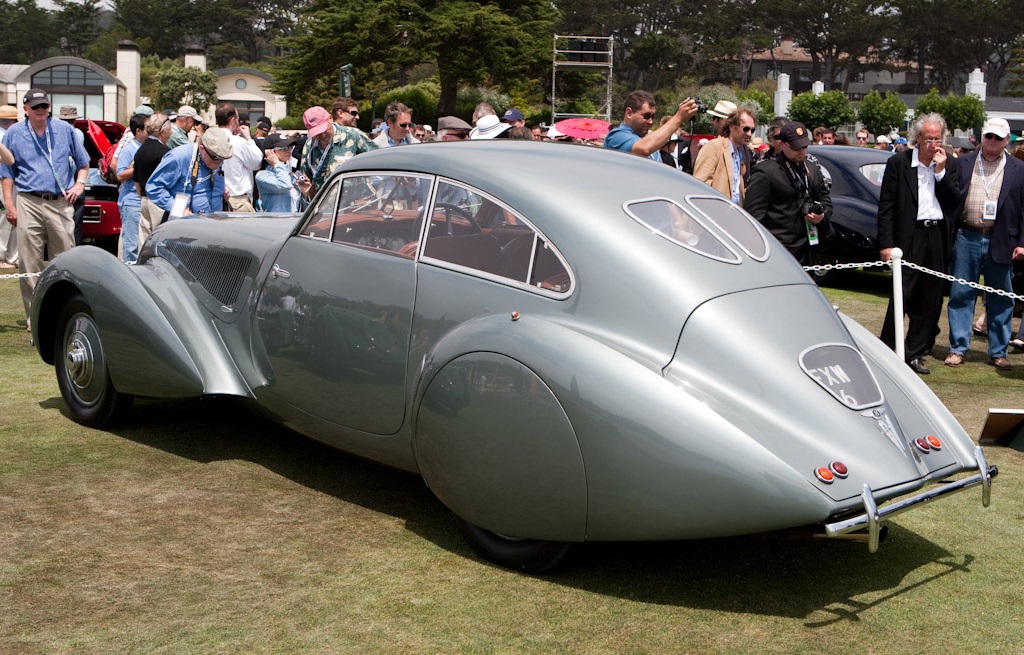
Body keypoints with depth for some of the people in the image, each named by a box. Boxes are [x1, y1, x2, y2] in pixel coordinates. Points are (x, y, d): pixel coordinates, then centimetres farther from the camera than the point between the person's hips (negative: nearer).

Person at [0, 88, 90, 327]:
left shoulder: (64, 129, 11)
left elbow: (83, 162, 21)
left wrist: (79, 184, 4)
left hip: (61, 203, 1)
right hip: (28, 203, -1)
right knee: (29, 263, -2)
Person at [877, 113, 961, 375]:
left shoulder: (949, 165, 9)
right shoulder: (898, 163, -2)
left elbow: (955, 201, 1)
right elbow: (886, 206, -3)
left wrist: (941, 171, -8)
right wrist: (886, 243, -9)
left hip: (938, 238, 4)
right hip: (910, 237, -4)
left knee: (930, 301, 8)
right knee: (901, 297, -6)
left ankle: (913, 354, 18)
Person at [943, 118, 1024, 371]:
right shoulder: (963, 163, 5)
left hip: (1000, 242, 0)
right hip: (966, 238, 0)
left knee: (1000, 300, 7)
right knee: (960, 295, 5)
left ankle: (998, 352, 17)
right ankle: (958, 348, 13)